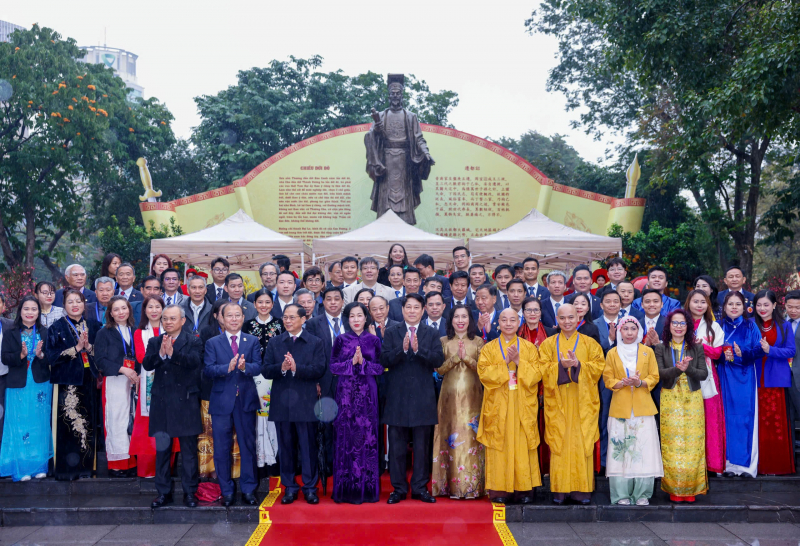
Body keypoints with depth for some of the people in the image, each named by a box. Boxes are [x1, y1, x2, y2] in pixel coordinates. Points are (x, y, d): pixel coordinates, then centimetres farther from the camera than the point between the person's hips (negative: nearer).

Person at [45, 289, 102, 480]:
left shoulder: (93, 326, 11)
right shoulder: (57, 328, 2)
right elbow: (52, 355, -7)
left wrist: (88, 347, -10)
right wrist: (76, 348, -12)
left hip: (88, 382, 3)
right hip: (67, 383, -3)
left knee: (88, 424, 4)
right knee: (70, 424, -7)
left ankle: (86, 465, 14)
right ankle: (68, 468, 2)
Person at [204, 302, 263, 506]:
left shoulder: (253, 341, 9)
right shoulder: (212, 343, 6)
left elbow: (258, 367, -4)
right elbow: (208, 369, -7)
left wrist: (245, 367, -25)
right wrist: (228, 368, -24)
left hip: (246, 400, 1)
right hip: (221, 401, -1)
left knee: (248, 446, 6)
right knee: (222, 449, 4)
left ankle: (249, 490, 16)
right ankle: (226, 491, 15)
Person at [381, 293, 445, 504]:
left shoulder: (432, 334, 7)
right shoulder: (391, 333, 6)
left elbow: (439, 360, -7)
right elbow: (384, 360, -7)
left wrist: (419, 350, -20)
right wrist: (402, 349, -22)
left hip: (423, 397, 0)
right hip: (397, 397, 0)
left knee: (422, 445, 6)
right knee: (397, 446, 4)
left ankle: (420, 487, 16)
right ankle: (399, 488, 13)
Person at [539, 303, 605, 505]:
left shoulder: (589, 343, 10)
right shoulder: (548, 344, 11)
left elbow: (598, 367, 0)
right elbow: (543, 369, 1)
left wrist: (578, 364, -15)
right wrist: (561, 365, -16)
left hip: (582, 403, 0)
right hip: (557, 403, 0)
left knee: (582, 444, -3)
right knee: (559, 443, -3)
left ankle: (582, 489, 3)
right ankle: (560, 490, 2)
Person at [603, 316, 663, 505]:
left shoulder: (647, 352, 9)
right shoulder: (612, 353, 8)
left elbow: (654, 377, 7)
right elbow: (608, 379, 6)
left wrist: (640, 382, -12)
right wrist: (623, 383, -13)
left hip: (643, 408, 0)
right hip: (620, 408, 0)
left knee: (644, 448, -4)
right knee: (620, 449, -4)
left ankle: (642, 494, 5)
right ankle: (622, 494, 3)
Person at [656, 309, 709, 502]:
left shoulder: (697, 348, 8)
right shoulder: (660, 348, 5)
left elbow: (704, 373, -1)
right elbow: (660, 373, -7)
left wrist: (688, 369, -19)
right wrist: (677, 368, -24)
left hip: (692, 399, 1)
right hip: (670, 400, -1)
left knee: (693, 442, 0)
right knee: (672, 444, -2)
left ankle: (691, 489, 9)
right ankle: (674, 488, 7)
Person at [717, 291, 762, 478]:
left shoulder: (750, 326, 5)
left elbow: (757, 350, -3)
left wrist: (742, 353, -20)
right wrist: (723, 356, -15)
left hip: (745, 376, -1)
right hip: (725, 377, 1)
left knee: (745, 416, -3)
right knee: (728, 416, 0)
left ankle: (745, 463, 4)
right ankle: (728, 463, 5)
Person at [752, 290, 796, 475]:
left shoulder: (784, 326, 6)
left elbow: (791, 351, -2)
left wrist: (770, 350, -15)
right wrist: (759, 349, -16)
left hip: (777, 379, -1)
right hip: (756, 378, 1)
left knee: (777, 421, -1)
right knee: (759, 421, 0)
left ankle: (778, 464, 7)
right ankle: (761, 464, 7)